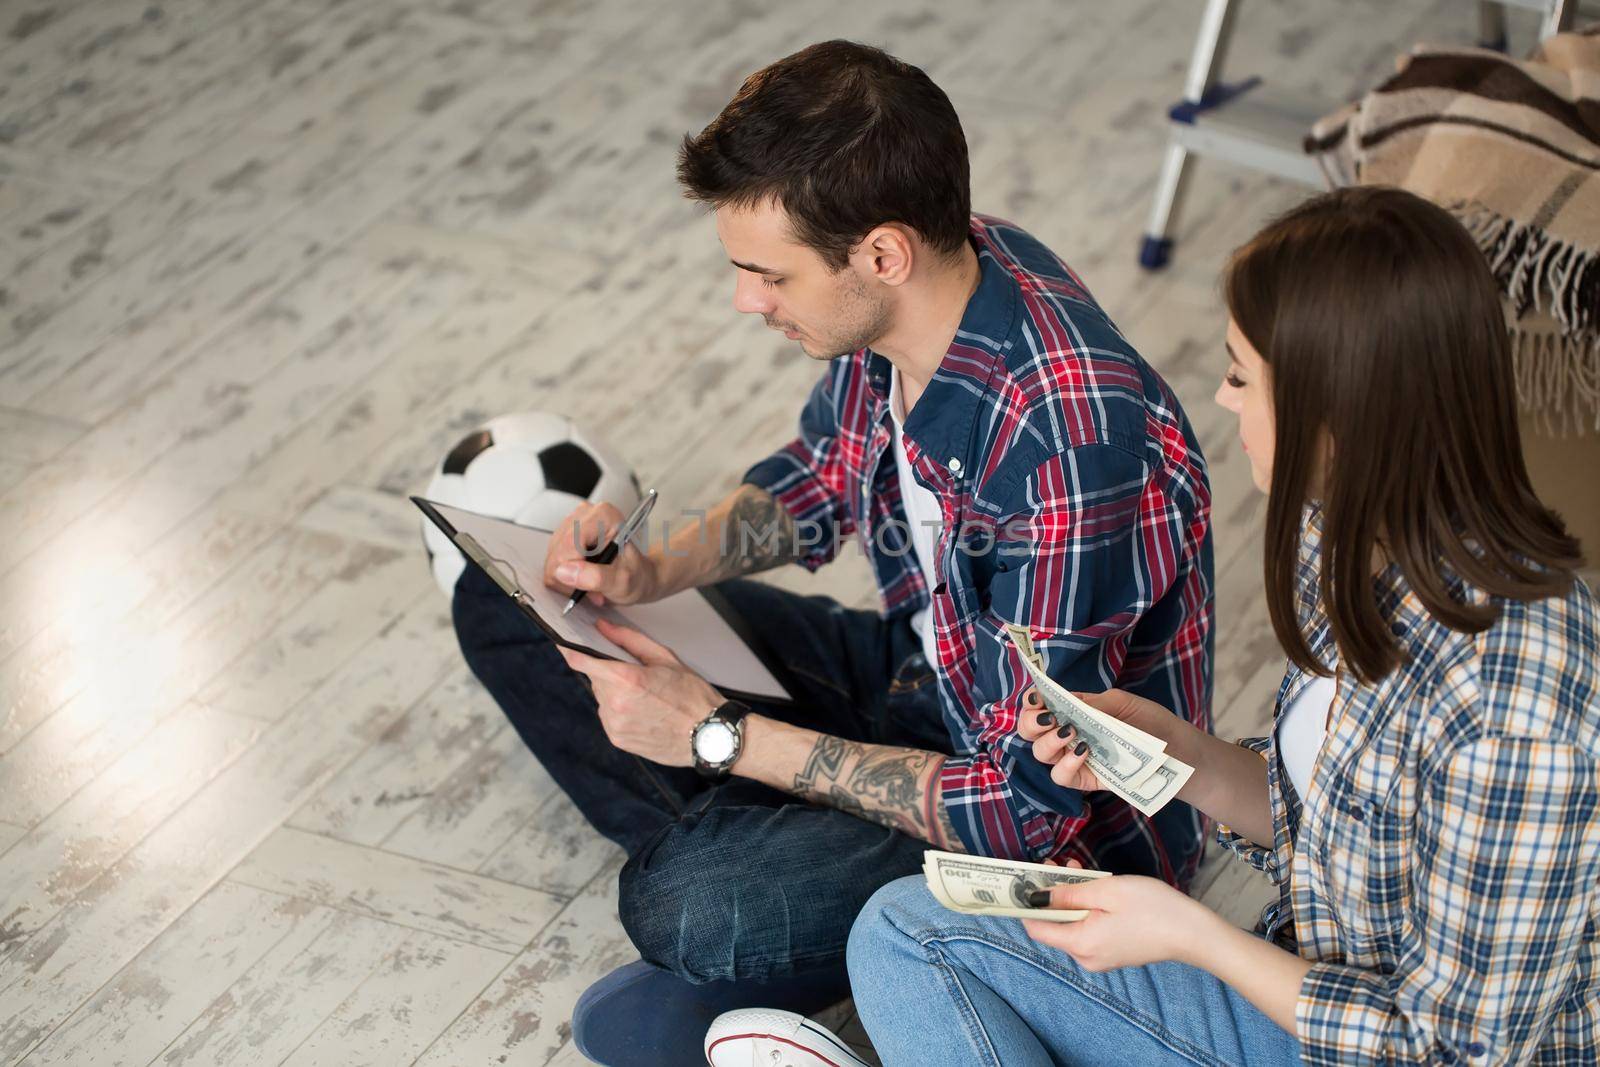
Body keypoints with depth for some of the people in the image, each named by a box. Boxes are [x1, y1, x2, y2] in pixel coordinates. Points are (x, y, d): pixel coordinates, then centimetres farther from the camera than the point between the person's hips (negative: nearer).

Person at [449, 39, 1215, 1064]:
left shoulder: (1068, 444, -36)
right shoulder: (912, 290, -10)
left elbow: (1030, 804, -29)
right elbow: (818, 481, 12)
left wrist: (724, 737, -24)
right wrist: (654, 570, -7)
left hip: (1069, 829, -9)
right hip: (918, 669, 9)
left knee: (690, 910, -36)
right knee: (503, 604, 6)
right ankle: (748, 863, -5)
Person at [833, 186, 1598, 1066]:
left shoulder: (1509, 717, -33)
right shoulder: (1348, 542, -6)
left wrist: (1191, 934, -20)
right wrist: (1176, 751, -9)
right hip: (1310, 995, 8)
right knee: (904, 932, 3)